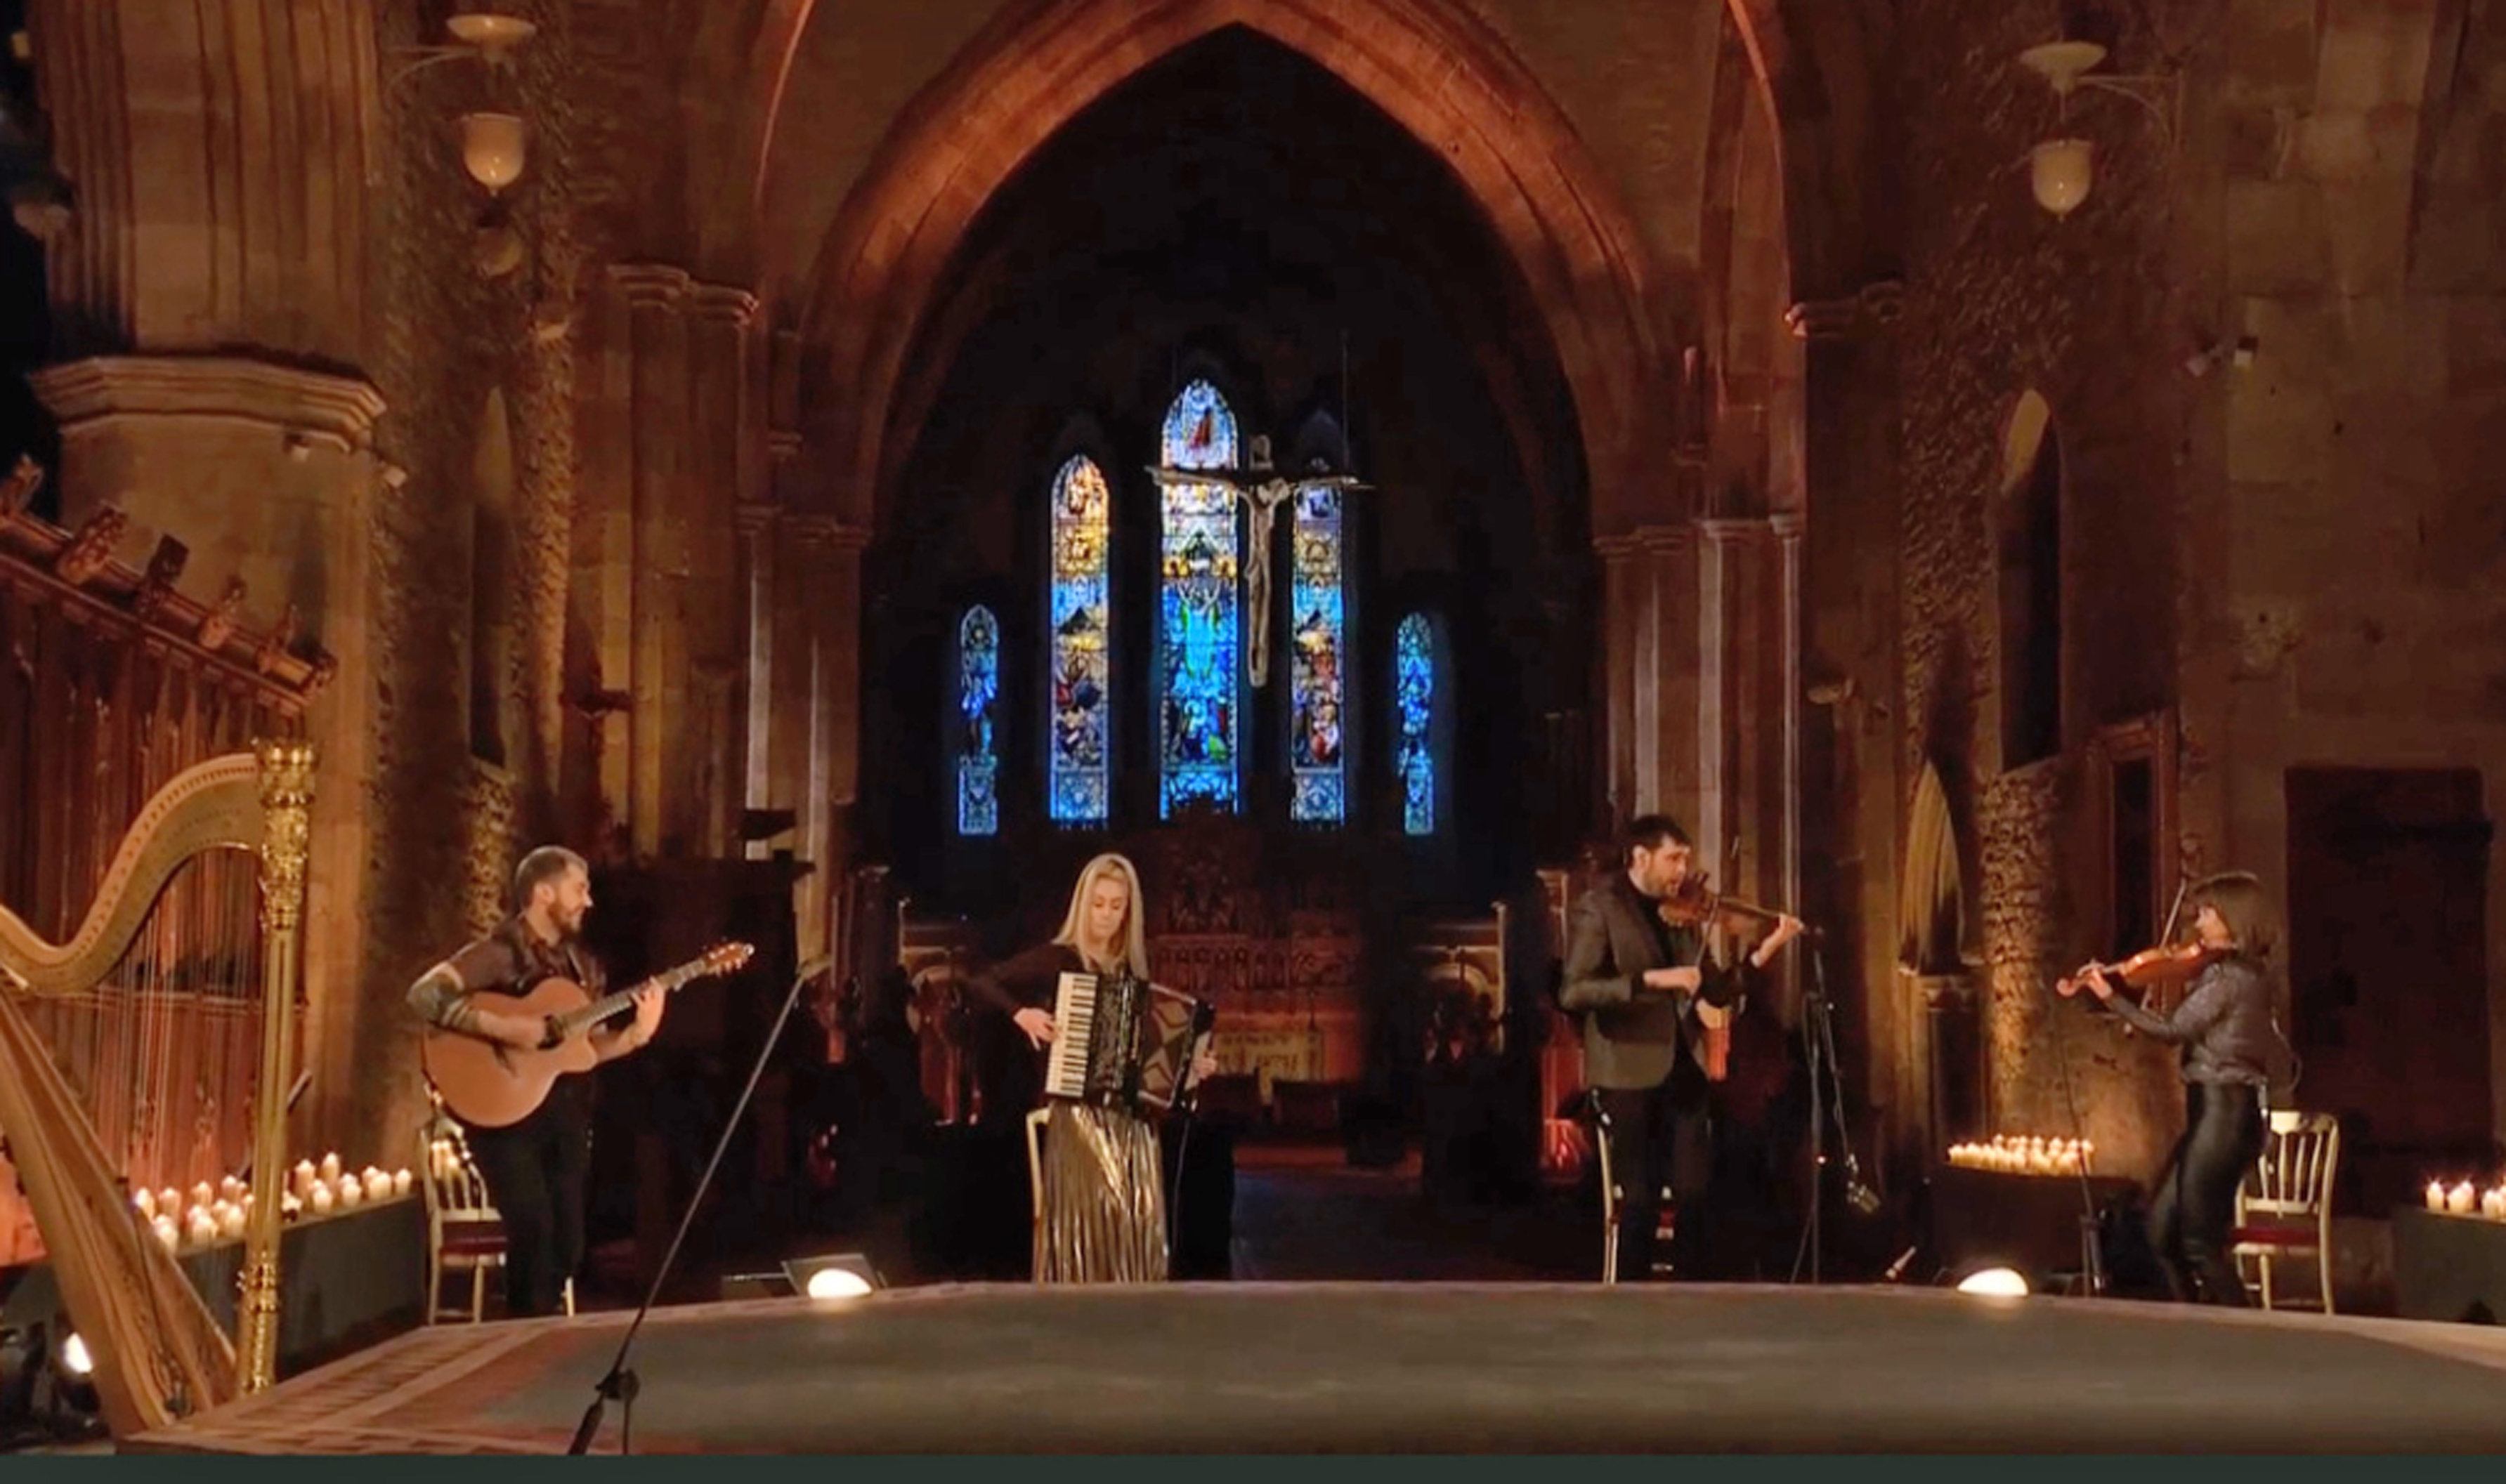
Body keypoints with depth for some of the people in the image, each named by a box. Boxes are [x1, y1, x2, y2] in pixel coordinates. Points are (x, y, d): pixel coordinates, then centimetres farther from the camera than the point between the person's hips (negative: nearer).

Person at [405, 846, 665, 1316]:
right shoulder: (497, 953, -10)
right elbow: (423, 995, -22)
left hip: (563, 1113, 7)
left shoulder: (582, 964, 13)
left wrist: (637, 1033, -5)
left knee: (567, 1243, 4)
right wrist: (502, 1027, -27)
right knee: (534, 1229, -19)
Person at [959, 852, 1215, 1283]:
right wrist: (1020, 1013, -21)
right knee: (1091, 1213, -11)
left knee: (1140, 1216, 1)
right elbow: (978, 981, -8)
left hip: (1133, 1115, 5)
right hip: (1080, 1112, -5)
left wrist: (1189, 1067, 4)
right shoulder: (1058, 959, -2)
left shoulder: (1133, 968, 14)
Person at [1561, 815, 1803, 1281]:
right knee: (1641, 1200, 0)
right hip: (1630, 1073, -5)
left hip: (1684, 1070, 6)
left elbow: (1716, 992, 11)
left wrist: (1766, 950, -2)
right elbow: (1573, 993, -19)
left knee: (1694, 1194, 6)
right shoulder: (1599, 908, -7)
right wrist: (1652, 979, -25)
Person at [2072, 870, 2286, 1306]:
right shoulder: (2243, 972, 14)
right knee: (2163, 1228, 11)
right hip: (2211, 1110, 9)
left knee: (2200, 1241, -4)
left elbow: (2172, 1030, -17)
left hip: (2224, 1111, -9)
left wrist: (2111, 997, -14)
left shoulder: (2232, 975, -14)